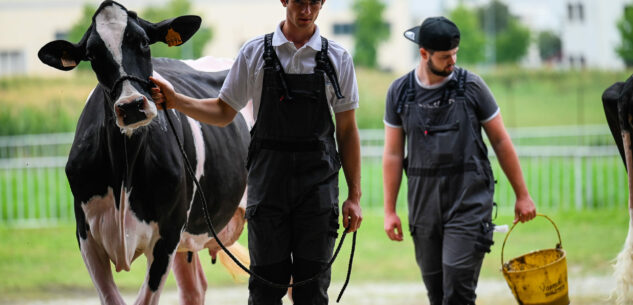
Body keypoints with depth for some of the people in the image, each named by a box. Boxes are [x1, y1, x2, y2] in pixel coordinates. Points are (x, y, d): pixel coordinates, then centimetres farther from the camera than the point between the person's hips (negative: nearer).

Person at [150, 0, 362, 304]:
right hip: (267, 181, 0)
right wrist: (175, 100, -7)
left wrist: (354, 195, 2)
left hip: (318, 187, 0)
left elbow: (347, 130, 6)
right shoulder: (255, 52, 4)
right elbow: (223, 112, 9)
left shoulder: (337, 59, 5)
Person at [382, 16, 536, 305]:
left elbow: (501, 141, 4)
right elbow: (393, 154, 8)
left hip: (468, 202, -3)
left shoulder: (471, 86, -2)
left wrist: (522, 195, 5)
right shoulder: (400, 92, 4)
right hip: (423, 203, 3)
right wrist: (389, 210, 4)